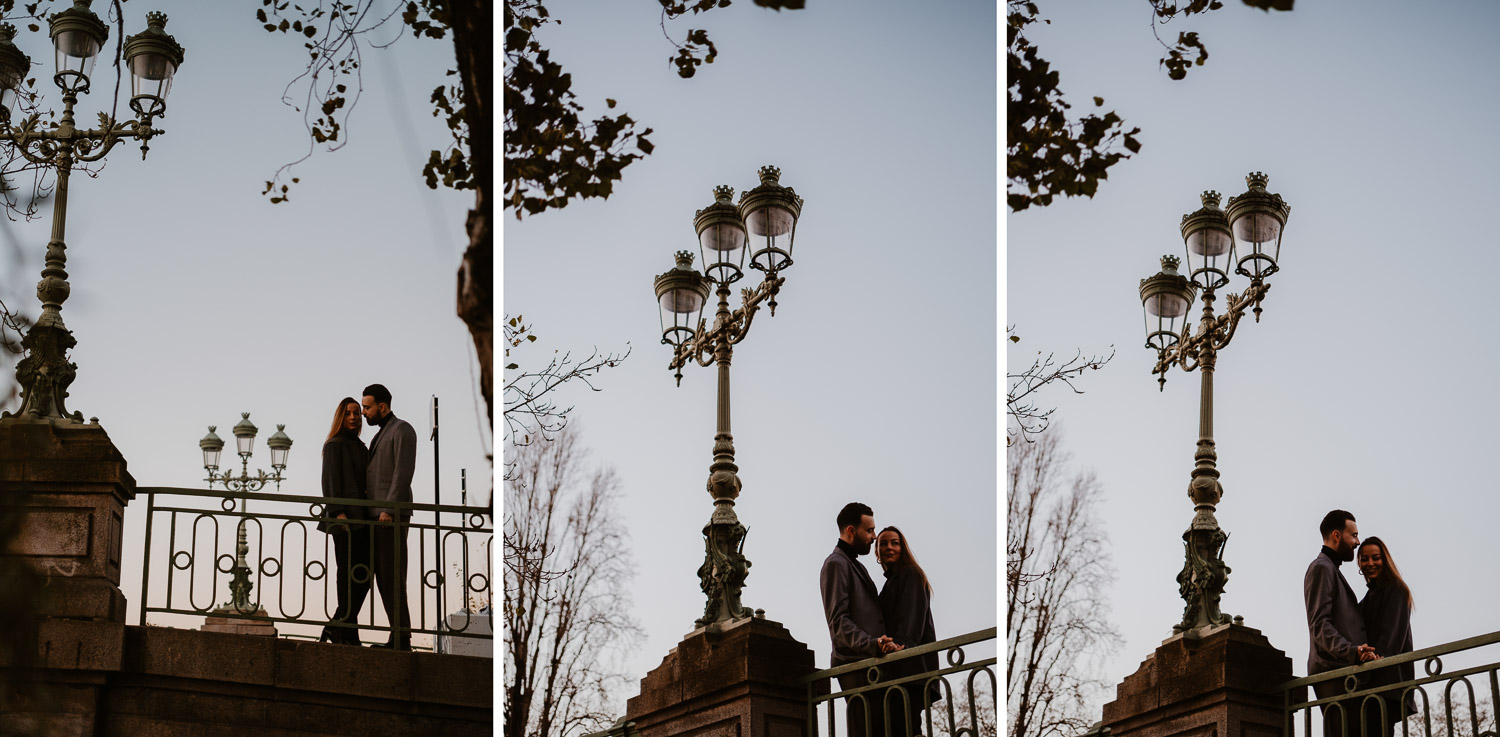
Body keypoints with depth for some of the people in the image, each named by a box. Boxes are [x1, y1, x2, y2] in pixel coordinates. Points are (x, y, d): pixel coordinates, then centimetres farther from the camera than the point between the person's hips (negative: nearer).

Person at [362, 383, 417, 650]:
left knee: (392, 575, -12)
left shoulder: (402, 430, -5)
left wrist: (389, 509, -21)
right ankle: (398, 636, 6)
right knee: (383, 577, 6)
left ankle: (401, 637, -13)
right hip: (378, 516, 10)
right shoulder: (379, 436, 25)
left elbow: (403, 472, -15)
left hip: (393, 516, -10)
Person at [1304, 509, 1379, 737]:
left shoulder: (1332, 570, 30)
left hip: (1344, 671, 10)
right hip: (1333, 671, -10)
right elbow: (1319, 625, -14)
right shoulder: (1321, 568, -3)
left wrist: (1361, 651, 16)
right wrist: (1351, 651, -27)